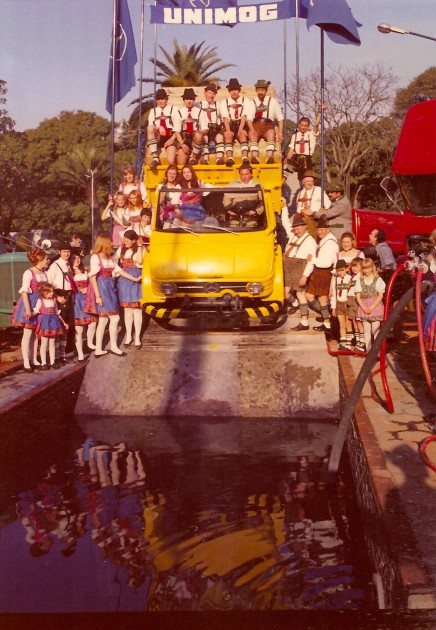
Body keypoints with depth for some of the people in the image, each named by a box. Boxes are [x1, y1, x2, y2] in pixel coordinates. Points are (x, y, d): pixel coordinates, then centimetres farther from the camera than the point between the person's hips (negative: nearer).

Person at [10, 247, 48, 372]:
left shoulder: (45, 273, 9)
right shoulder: (29, 273, -12)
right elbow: (24, 291, -16)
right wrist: (28, 309, -23)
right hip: (30, 303, -7)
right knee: (27, 333, -3)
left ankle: (34, 360, 17)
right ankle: (26, 363, -1)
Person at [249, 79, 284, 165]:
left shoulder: (272, 101, 16)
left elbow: (280, 117, 13)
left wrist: (280, 132, 0)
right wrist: (252, 129, -18)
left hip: (268, 126, 0)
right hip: (255, 125, 0)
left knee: (271, 134, -36)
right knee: (252, 134, -35)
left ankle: (270, 157, -55)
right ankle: (254, 157, -54)